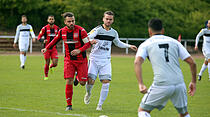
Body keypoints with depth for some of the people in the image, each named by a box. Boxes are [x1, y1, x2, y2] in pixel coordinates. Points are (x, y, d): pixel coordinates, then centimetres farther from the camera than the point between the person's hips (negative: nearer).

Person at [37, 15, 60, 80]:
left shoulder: (57, 28, 5)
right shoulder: (45, 28, -6)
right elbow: (39, 37, -5)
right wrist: (43, 41, -24)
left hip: (54, 49, 2)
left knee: (55, 63, -9)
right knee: (47, 63, -1)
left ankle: (51, 66, 28)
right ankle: (46, 75, 22)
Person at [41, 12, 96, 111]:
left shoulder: (80, 30, -14)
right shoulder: (62, 31, -2)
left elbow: (88, 43, -9)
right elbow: (55, 40, 19)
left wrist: (79, 50, -24)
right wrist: (46, 48, 11)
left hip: (81, 60, -2)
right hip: (69, 60, 2)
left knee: (82, 83, -1)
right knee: (69, 82, -12)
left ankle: (78, 77, 38)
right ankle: (69, 105, -1)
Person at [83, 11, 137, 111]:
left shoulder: (114, 33, 8)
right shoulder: (98, 29, -9)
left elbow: (118, 43, 29)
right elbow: (87, 37, -25)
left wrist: (129, 46, 23)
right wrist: (90, 40, -47)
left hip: (106, 61, 3)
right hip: (94, 59, -3)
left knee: (106, 82, -12)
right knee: (90, 81, -12)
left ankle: (100, 105, 0)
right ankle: (88, 93, 25)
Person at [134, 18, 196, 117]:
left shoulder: (145, 44, 9)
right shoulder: (174, 42, 17)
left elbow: (137, 62, -10)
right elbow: (192, 62, 11)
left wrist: (140, 84, -16)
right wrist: (193, 82, 21)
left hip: (161, 85, -3)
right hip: (179, 83, 3)